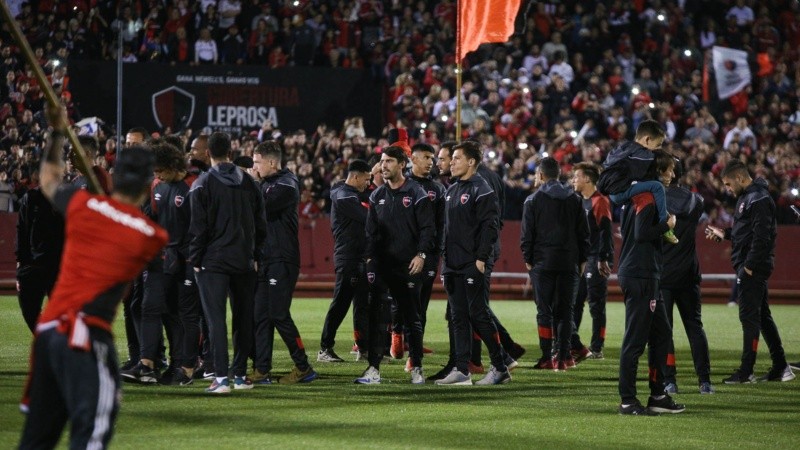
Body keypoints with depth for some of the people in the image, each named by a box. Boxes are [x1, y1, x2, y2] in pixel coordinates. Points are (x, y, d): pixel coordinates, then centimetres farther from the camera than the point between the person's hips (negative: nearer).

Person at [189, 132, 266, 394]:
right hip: (244, 261, 4)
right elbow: (260, 224, 10)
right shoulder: (248, 183, 7)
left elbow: (198, 227, -9)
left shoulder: (202, 185, -6)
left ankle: (221, 377, -12)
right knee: (243, 318, 12)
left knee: (216, 318, -5)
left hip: (212, 262, -4)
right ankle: (240, 374, 16)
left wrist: (195, 259, 0)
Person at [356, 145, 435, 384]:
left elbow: (427, 228, -4)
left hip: (408, 266, -4)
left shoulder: (416, 194, -2)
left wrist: (421, 255, -15)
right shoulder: (377, 196, 12)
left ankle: (416, 368, 14)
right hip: (381, 264, 4)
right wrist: (369, 257, 5)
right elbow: (371, 230, 15)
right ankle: (374, 369, -6)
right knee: (373, 315, -6)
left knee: (412, 317, 4)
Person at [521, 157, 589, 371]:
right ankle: (563, 356, 3)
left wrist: (528, 259, 6)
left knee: (544, 311, 1)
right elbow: (584, 232, 9)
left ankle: (547, 357, -3)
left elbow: (527, 233, -3)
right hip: (569, 262, 3)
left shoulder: (533, 200, -1)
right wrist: (582, 260, 13)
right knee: (565, 310, 7)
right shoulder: (575, 199, 9)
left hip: (543, 262, -3)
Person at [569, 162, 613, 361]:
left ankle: (596, 348, 0)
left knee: (596, 305, -4)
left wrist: (603, 259, -22)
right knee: (573, 303, 7)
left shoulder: (600, 202, -11)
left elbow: (605, 231, -17)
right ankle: (575, 346, 9)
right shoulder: (580, 202, 17)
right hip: (581, 260, 9)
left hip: (596, 260, -9)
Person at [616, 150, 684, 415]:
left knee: (661, 333, 15)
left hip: (646, 277, 11)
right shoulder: (649, 198, -14)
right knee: (635, 339, -7)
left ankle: (658, 396, 20)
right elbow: (641, 233, -24)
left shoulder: (638, 196, 15)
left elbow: (627, 230, 20)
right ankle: (628, 401, -4)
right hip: (640, 277, -11)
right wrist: (667, 225, -11)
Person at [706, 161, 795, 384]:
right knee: (762, 316, 12)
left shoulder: (758, 199, -16)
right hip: (750, 267, 11)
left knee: (749, 316, -7)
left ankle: (746, 371, -4)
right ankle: (780, 367, 16)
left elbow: (761, 236, -21)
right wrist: (725, 234, 16)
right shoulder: (747, 197, 16)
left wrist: (750, 265, -21)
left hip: (752, 268, -11)